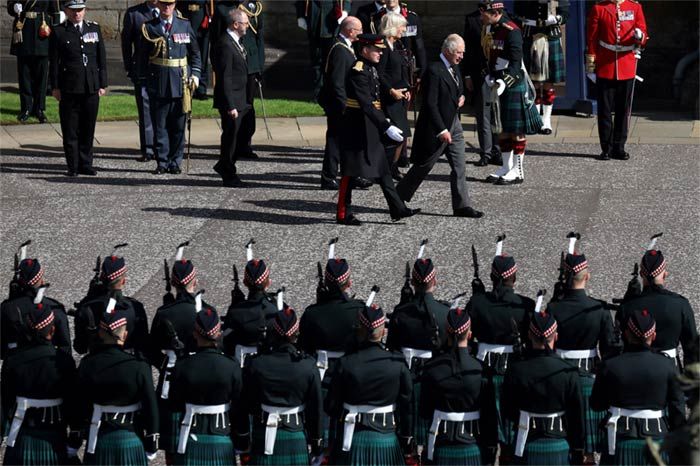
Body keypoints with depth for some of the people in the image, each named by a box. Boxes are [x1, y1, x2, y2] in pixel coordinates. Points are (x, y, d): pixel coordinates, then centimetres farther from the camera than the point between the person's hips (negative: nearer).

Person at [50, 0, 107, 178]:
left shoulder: (94, 28, 10)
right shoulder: (59, 32, 2)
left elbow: (102, 58, 11)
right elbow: (54, 62, 1)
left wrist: (103, 84, 6)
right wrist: (55, 87, -4)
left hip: (91, 88, 3)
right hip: (69, 88, -2)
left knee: (88, 129, 6)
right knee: (70, 130, 0)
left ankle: (85, 164, 14)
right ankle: (73, 166, 6)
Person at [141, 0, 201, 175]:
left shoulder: (185, 25, 8)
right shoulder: (149, 28, 4)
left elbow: (195, 52, 12)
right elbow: (144, 54, 9)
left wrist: (195, 74, 3)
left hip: (181, 81, 1)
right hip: (158, 82, -1)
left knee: (178, 126, 3)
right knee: (159, 125, 1)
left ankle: (175, 162, 11)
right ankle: (162, 162, 8)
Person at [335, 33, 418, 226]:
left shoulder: (370, 68, 10)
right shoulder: (358, 72, -21)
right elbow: (366, 105, -26)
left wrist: (384, 124, 20)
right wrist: (387, 127, -28)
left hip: (371, 130, 10)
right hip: (357, 130, -10)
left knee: (383, 169, 10)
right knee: (350, 172, 0)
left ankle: (397, 209, 12)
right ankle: (343, 214, 9)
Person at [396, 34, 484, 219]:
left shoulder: (454, 68, 9)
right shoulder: (434, 71, -19)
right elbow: (430, 104, -22)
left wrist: (461, 98, 4)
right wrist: (441, 130, -23)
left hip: (454, 125, 8)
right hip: (436, 127, -8)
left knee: (459, 167, 4)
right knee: (423, 167, 4)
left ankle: (462, 205, 6)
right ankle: (398, 199, 19)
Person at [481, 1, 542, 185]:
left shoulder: (511, 30, -16)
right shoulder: (490, 30, 11)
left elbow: (516, 59, -19)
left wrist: (506, 80, -24)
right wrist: (489, 77, 6)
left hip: (513, 85, -9)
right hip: (498, 85, 9)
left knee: (517, 129, -3)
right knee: (502, 128, 13)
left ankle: (518, 171, 0)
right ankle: (507, 167, 21)